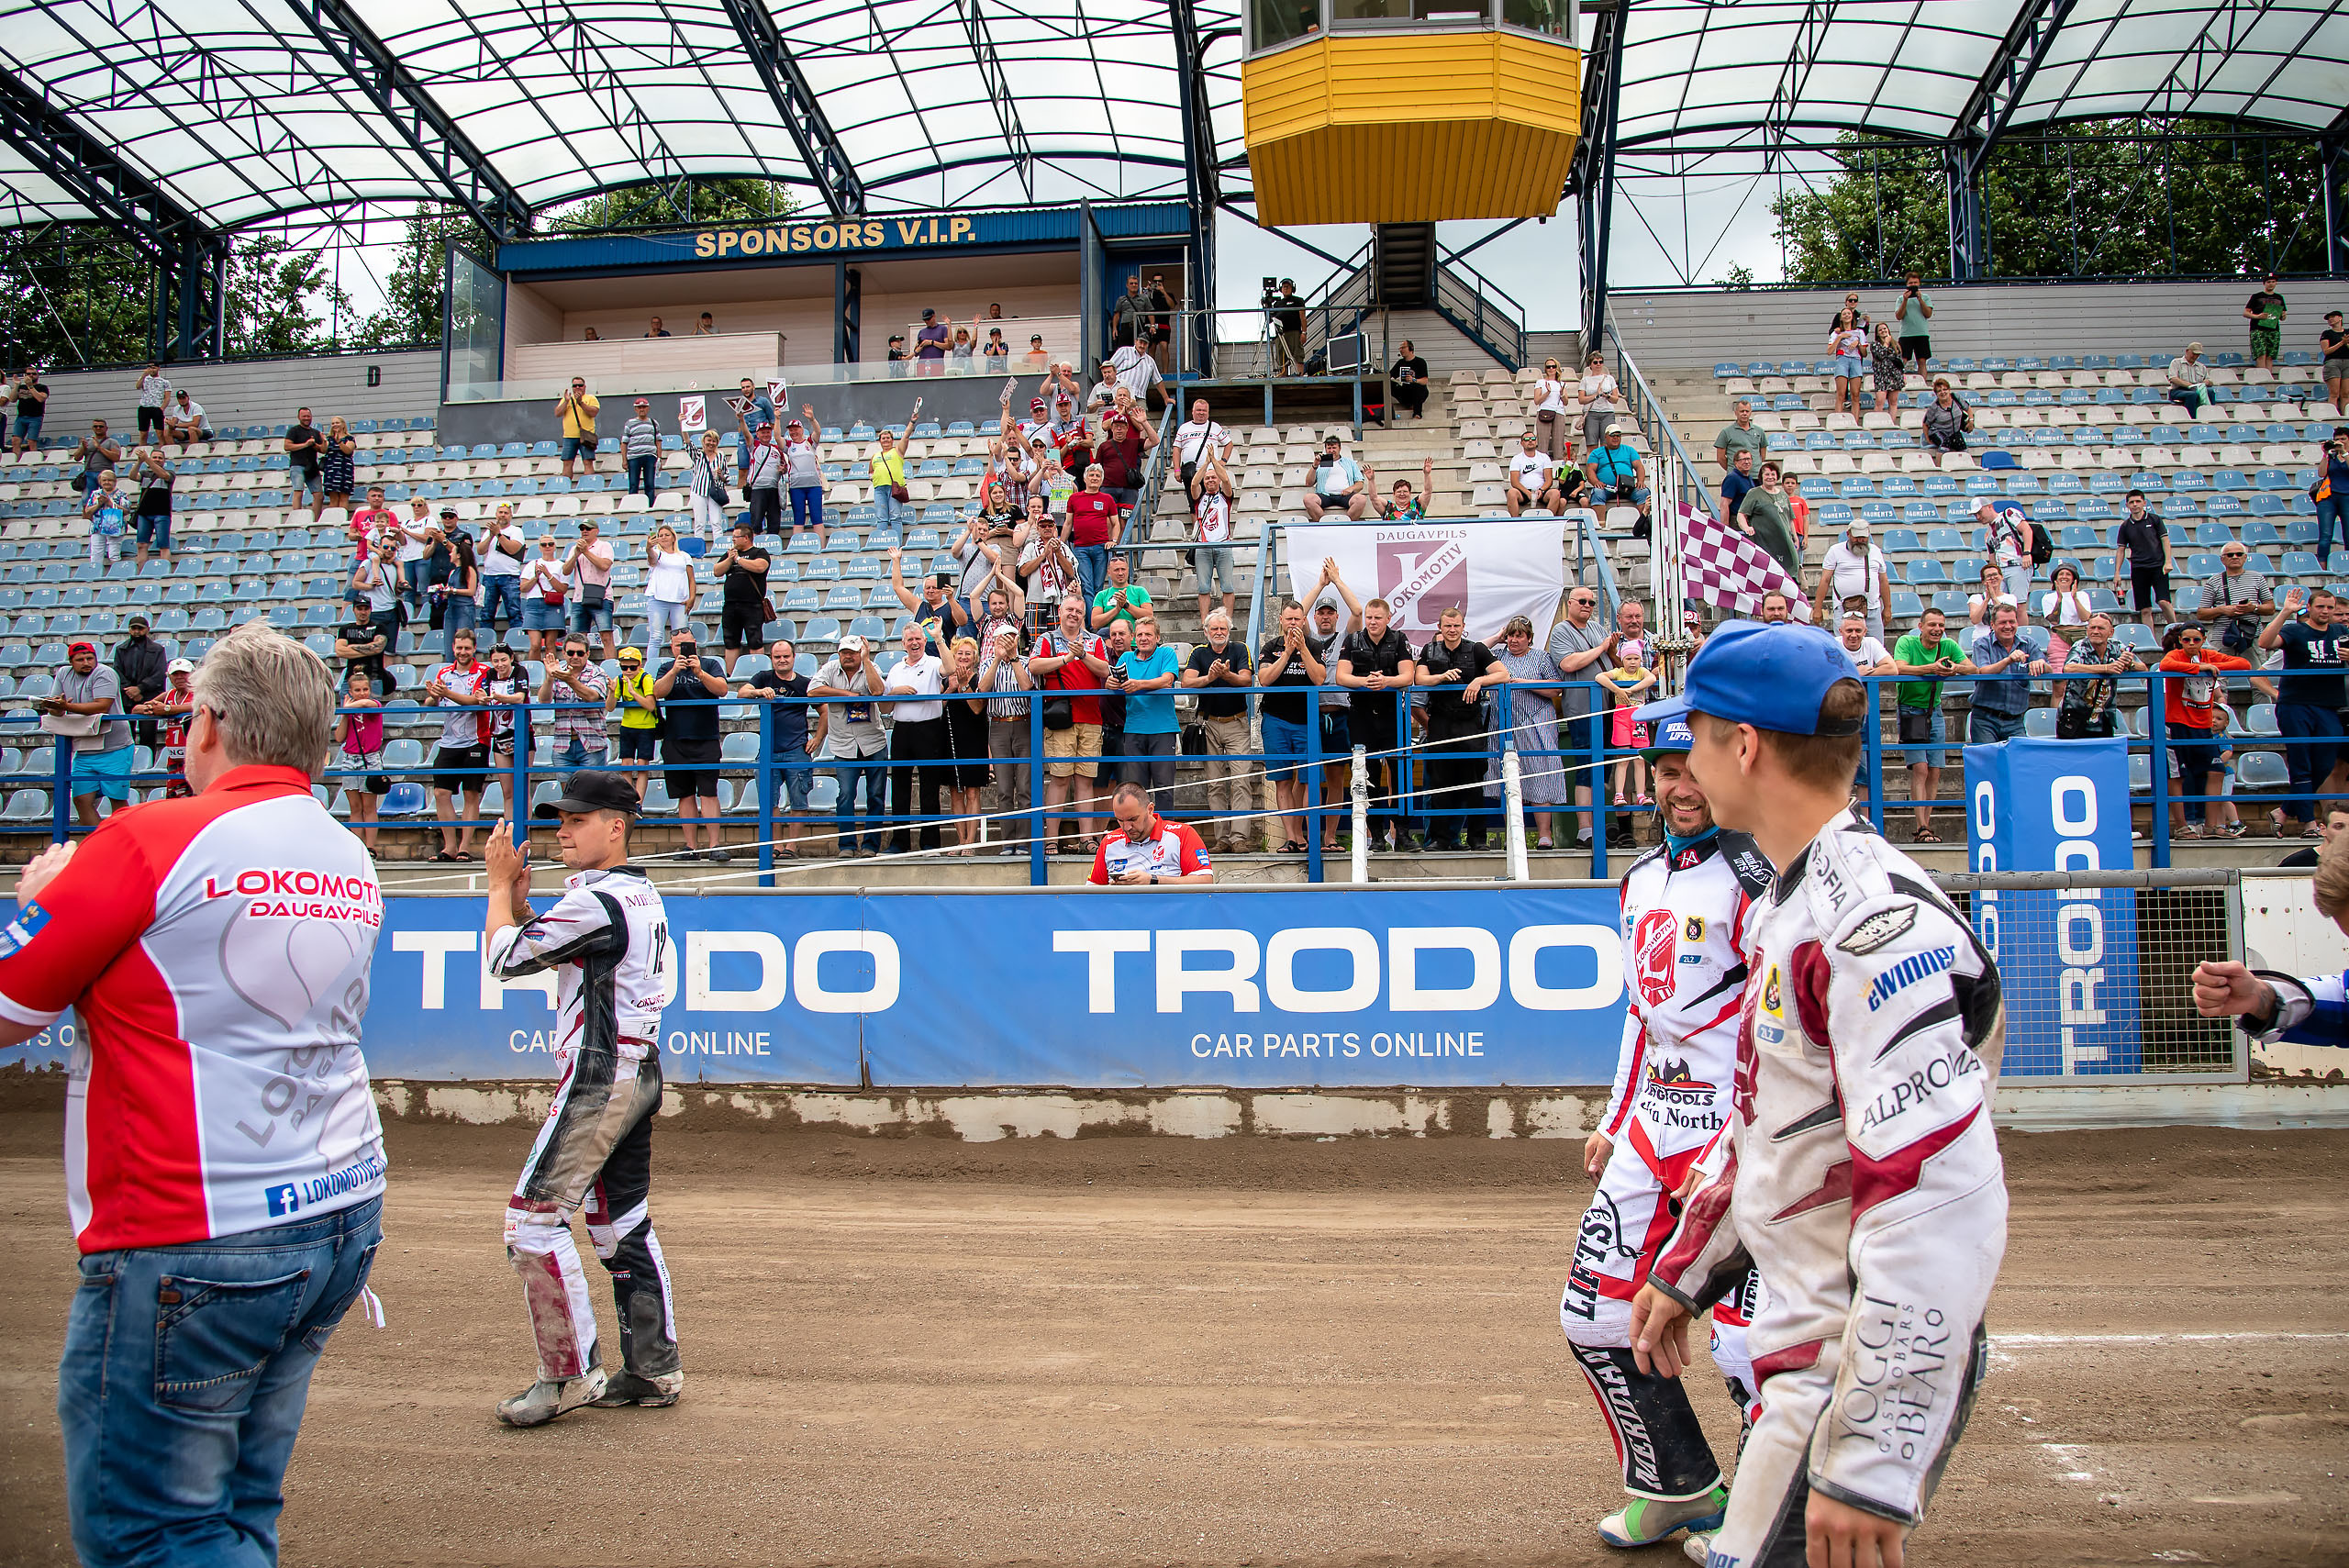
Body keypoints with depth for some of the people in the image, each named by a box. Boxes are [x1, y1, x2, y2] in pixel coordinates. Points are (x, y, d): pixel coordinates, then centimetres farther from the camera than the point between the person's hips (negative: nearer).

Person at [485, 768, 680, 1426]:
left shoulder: (598, 900, -17)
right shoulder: (644, 893, 14)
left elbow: (504, 957, -10)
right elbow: (544, 949, 24)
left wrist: (500, 886, 3)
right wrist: (519, 896, 11)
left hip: (600, 1074, -10)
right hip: (640, 1073, 10)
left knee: (534, 1215, -7)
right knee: (623, 1222, 15)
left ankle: (571, 1373, -4)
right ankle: (654, 1371, 20)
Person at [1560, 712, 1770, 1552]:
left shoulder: (1754, 875, -11)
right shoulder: (1644, 879, 14)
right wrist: (1613, 1122, 22)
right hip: (1653, 1125, 8)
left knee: (1748, 1339, -13)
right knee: (1594, 1317, 8)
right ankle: (1681, 1488, 27)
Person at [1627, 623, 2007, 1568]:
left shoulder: (1880, 925, -23)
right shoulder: (1785, 906, 9)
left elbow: (1942, 1213, -29)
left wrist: (1873, 1456, -30)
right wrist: (1684, 1266, 25)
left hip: (1867, 1372, -9)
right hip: (1809, 1350, 9)